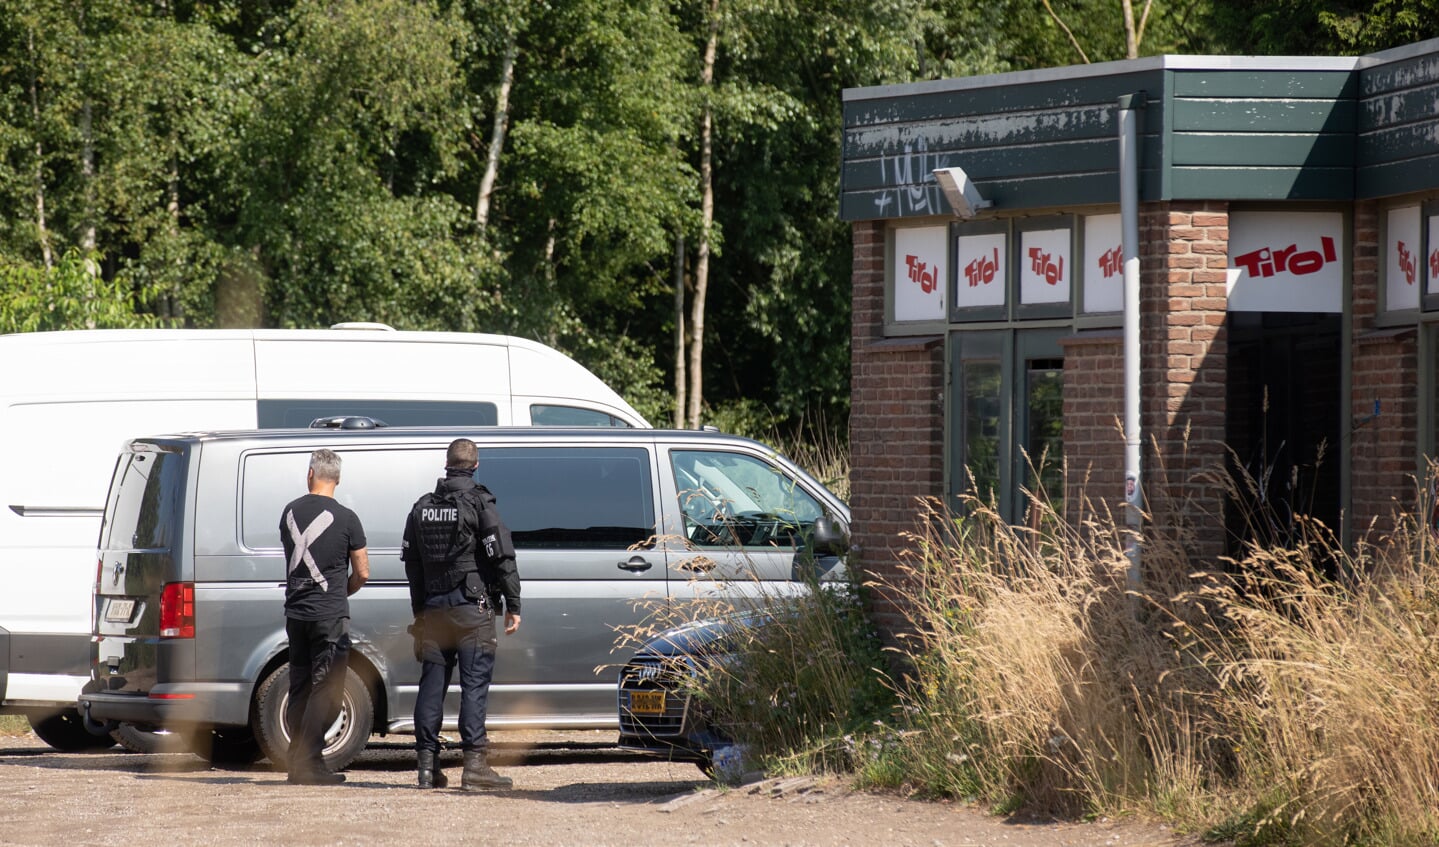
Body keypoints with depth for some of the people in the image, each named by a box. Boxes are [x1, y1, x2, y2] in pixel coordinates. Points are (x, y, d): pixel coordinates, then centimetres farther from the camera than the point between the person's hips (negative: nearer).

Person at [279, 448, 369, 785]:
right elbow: (362, 572, -4)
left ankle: (297, 761, 13)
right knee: (325, 691, -3)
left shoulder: (291, 512, 4)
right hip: (330, 616, -5)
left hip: (295, 613, 5)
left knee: (299, 689, 13)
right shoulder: (345, 519, -9)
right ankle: (307, 763, -9)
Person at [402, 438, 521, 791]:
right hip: (471, 606, -5)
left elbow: (411, 562, 18)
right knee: (474, 683, -6)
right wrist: (513, 605, -6)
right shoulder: (479, 503, -7)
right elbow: (502, 557, -11)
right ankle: (475, 764, -12)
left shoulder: (422, 507, 11)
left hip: (433, 610, 5)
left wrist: (420, 610, 26)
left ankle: (427, 765, 7)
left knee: (432, 684, 8)